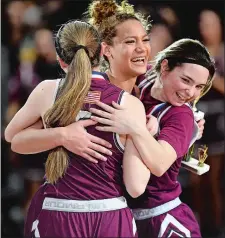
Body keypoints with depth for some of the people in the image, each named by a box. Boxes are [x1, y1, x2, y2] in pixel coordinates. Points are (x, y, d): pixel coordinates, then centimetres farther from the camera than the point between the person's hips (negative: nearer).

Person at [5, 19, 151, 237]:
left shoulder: (47, 91, -3)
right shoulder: (130, 104, -7)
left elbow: (11, 135, 17)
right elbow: (136, 186, -8)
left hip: (56, 217, 0)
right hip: (110, 219, 0)